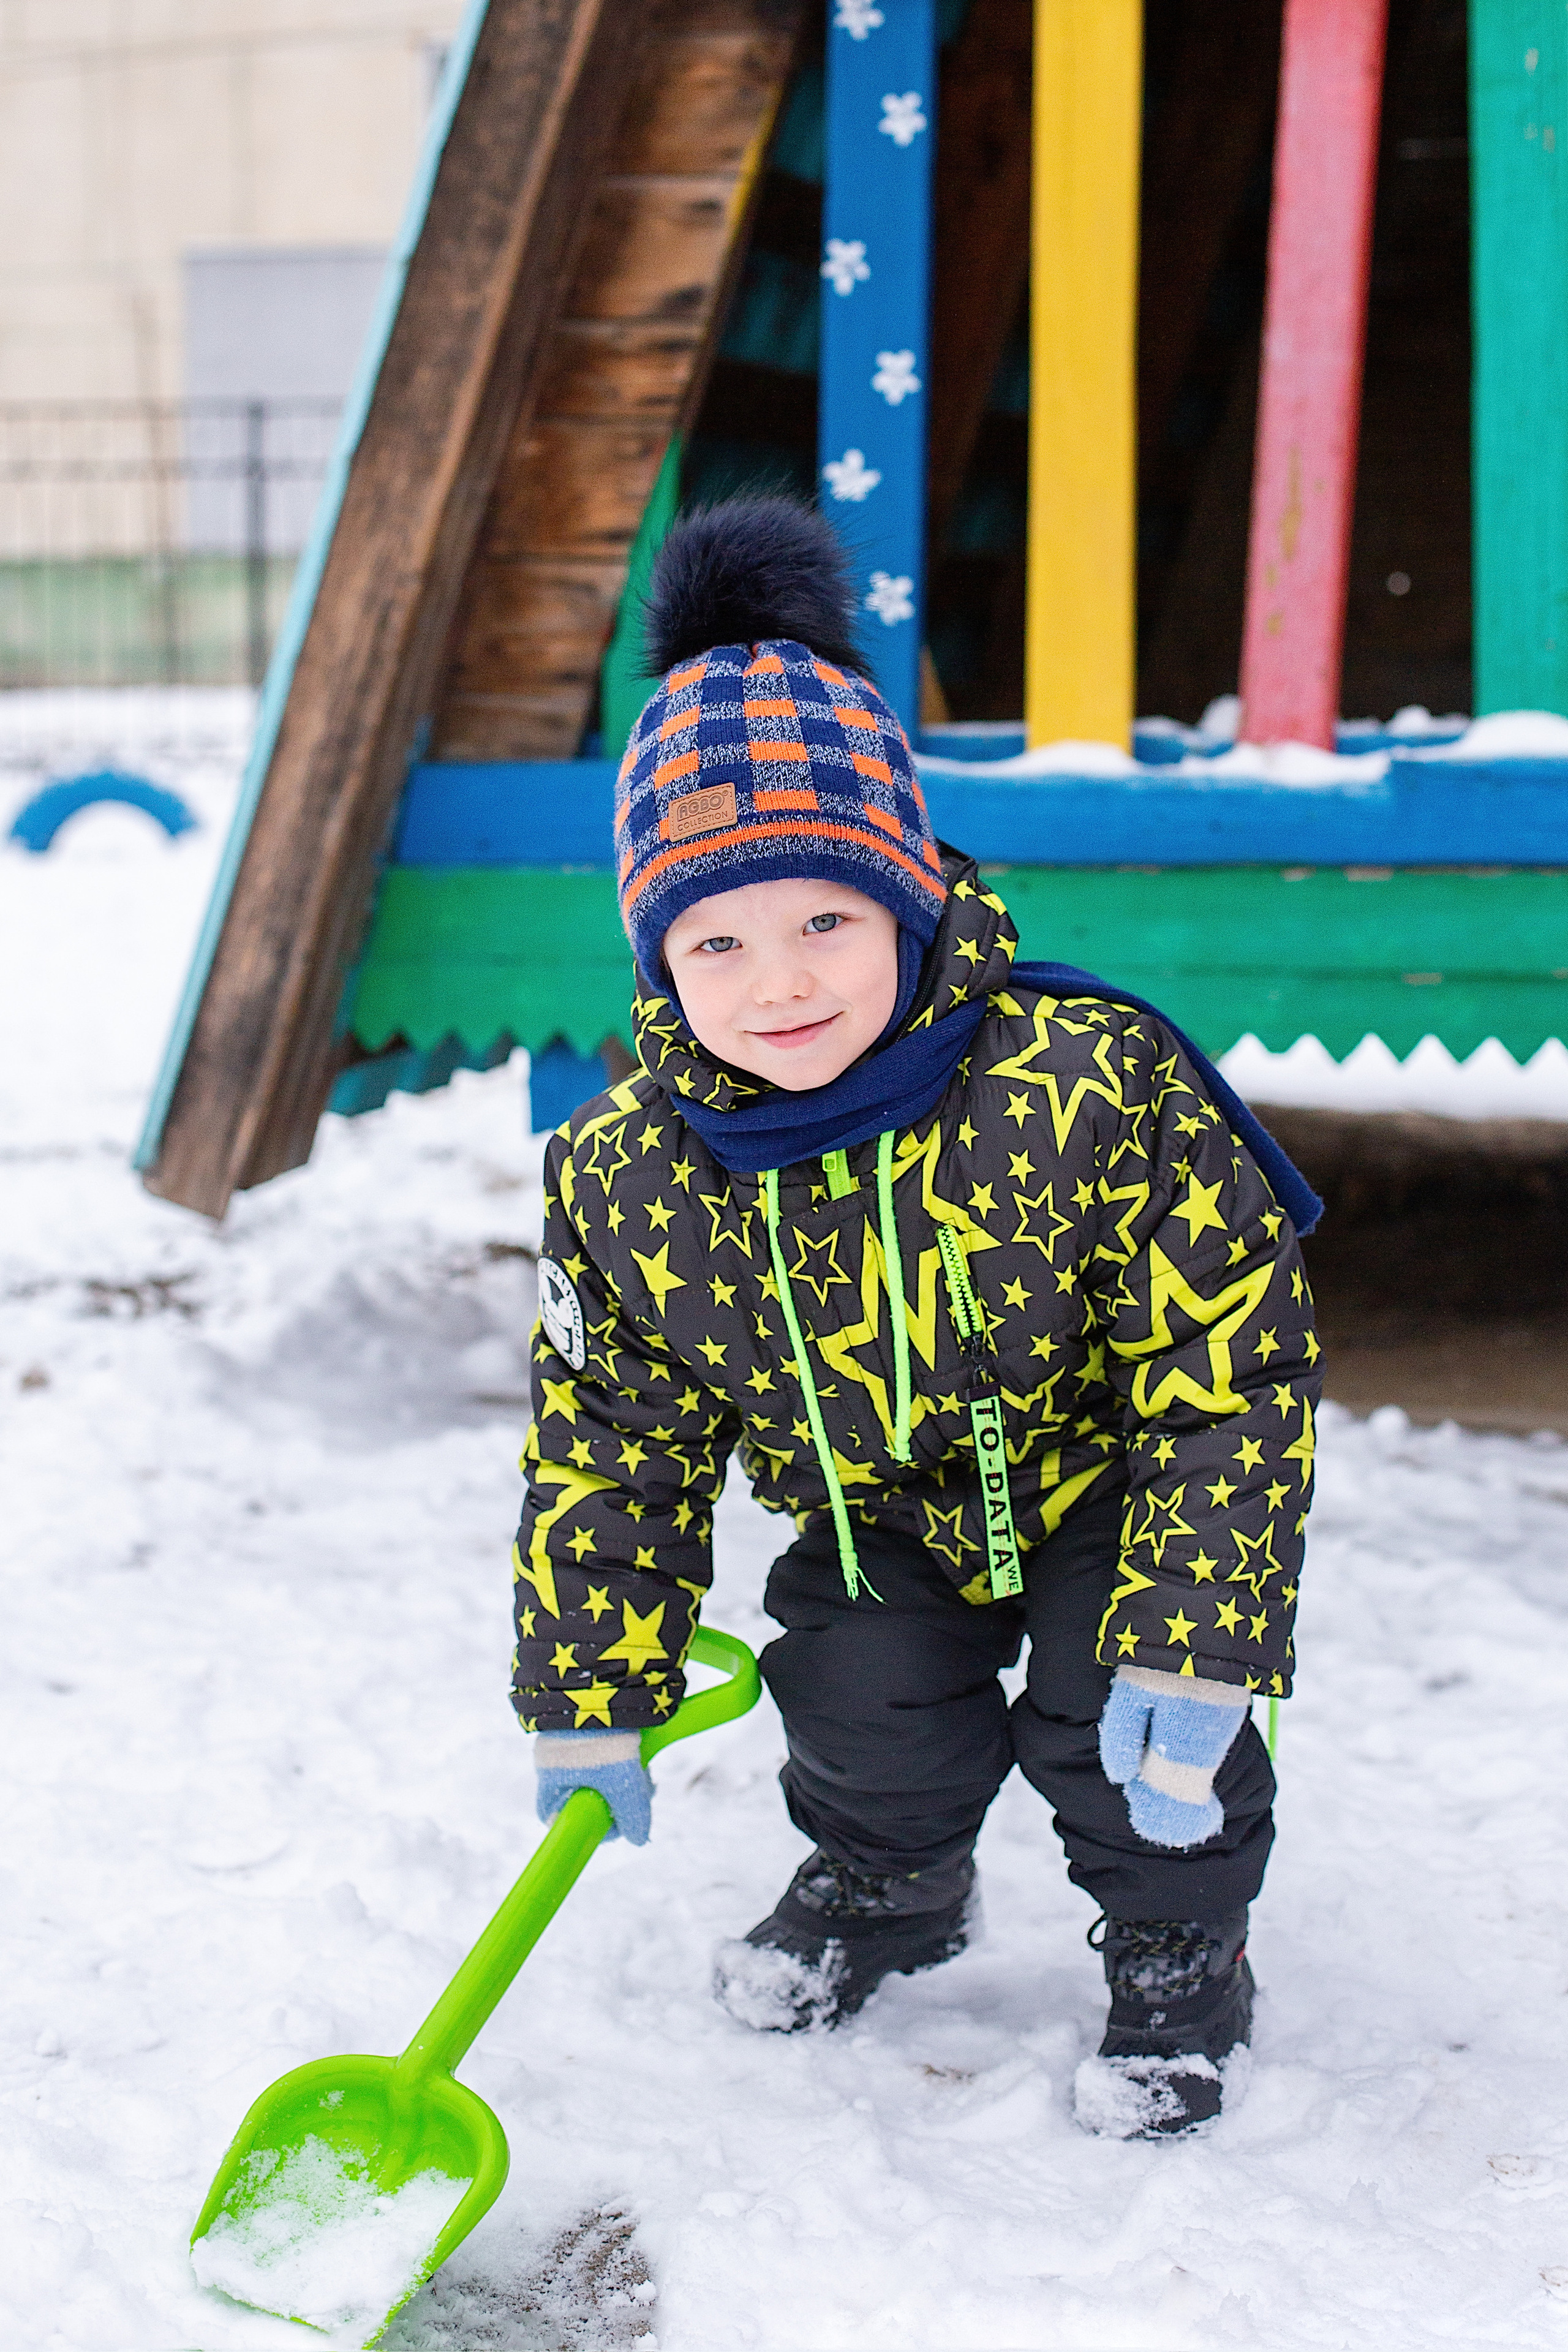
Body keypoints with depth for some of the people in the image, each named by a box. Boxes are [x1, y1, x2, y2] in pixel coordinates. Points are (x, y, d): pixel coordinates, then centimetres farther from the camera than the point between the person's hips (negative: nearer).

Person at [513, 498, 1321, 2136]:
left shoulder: (1086, 1094, -35)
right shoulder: (626, 1178, -22)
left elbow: (1236, 1381, -27)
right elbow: (607, 1449, -6)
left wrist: (1192, 1645, -30)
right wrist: (590, 1704, -2)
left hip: (1107, 1476, -3)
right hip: (879, 1511, 4)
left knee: (1123, 1726, -15)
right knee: (863, 1723, -5)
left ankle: (1179, 1952, 17)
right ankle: (885, 1886, 32)